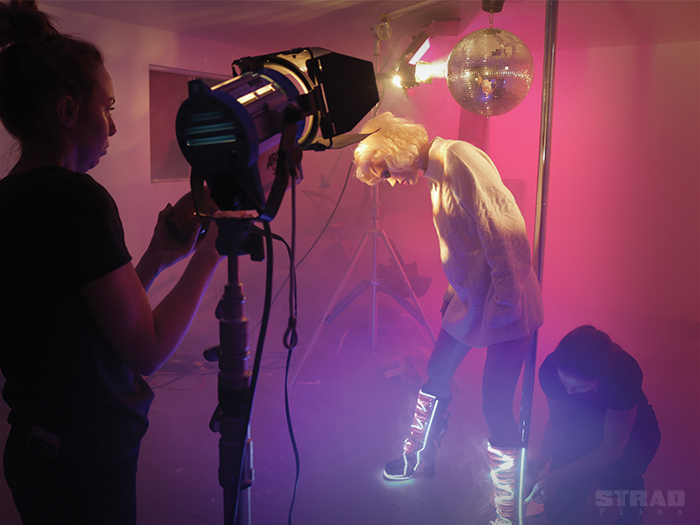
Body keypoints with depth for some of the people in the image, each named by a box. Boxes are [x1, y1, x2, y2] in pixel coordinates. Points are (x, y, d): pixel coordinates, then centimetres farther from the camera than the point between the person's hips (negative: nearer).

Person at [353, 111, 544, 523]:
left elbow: (508, 234, -25)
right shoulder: (436, 173, 10)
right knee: (436, 377, 18)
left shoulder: (461, 160, -20)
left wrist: (505, 303, -23)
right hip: (468, 300, 9)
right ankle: (421, 458, 40)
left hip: (504, 304, -9)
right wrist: (454, 292, 20)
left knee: (495, 402, -4)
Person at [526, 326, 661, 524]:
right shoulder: (552, 368, -27)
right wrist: (540, 460, -31)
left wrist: (558, 478, -38)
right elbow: (557, 422, -12)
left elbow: (612, 448, -31)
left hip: (633, 432, -2)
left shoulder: (625, 373, -38)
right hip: (585, 426, 2)